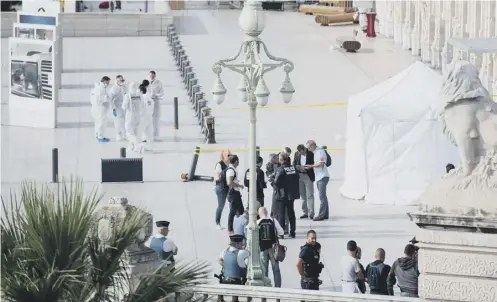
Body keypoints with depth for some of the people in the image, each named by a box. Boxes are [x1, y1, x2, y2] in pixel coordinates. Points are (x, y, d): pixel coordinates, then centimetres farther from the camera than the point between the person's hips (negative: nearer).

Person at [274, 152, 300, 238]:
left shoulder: (280, 169, -17)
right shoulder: (293, 168, 0)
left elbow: (277, 181, -20)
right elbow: (297, 179, 6)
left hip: (282, 195, -5)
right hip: (291, 194, 6)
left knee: (281, 213, 2)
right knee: (291, 212, 14)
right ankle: (292, 232, 17)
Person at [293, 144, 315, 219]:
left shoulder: (310, 154, -8)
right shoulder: (297, 154, 5)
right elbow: (294, 165, 8)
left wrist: (309, 167, -21)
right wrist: (299, 167, -13)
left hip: (308, 176, -5)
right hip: (299, 176, 5)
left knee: (309, 195, -7)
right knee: (302, 195, 10)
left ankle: (311, 213, -8)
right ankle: (305, 212, 18)